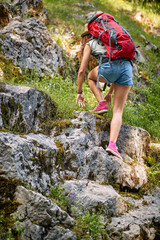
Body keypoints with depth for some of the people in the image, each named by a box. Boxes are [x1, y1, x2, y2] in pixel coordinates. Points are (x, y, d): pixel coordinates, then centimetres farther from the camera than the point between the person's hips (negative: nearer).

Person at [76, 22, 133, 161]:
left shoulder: (89, 45, 23)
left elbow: (82, 71, 17)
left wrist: (79, 92, 24)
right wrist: (110, 92, 45)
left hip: (109, 67, -5)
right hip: (127, 67, 5)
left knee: (91, 76, 32)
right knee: (118, 111, 6)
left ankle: (102, 104, 14)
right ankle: (112, 144, -10)